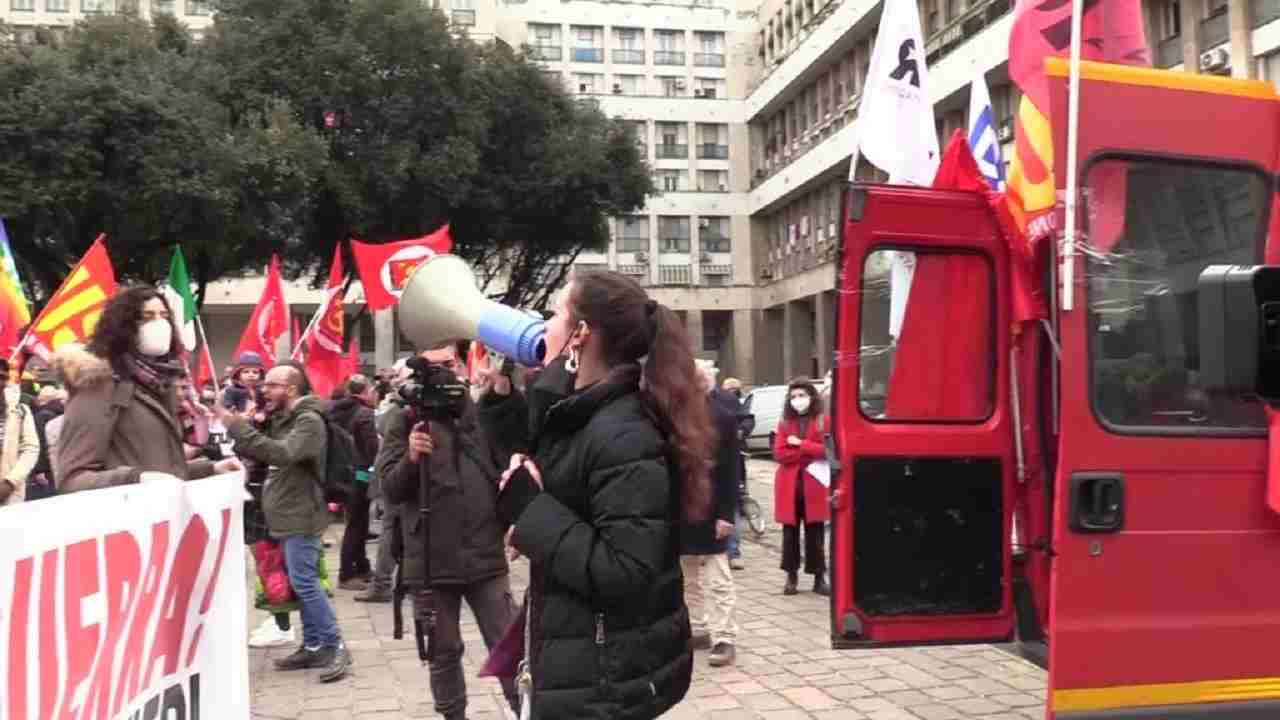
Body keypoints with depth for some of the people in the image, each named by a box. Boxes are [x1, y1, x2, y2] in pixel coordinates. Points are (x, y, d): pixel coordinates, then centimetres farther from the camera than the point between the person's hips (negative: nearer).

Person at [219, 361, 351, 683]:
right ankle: (313, 646, 20)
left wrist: (238, 427, -29)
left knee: (304, 583, -10)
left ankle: (335, 646, -2)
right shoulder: (279, 419, 16)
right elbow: (261, 455, 13)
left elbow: (281, 454, -30)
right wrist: (245, 426, -3)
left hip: (300, 518, -9)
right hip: (286, 517, 9)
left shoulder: (309, 420, -14)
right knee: (301, 584, 12)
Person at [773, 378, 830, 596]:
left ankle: (819, 577, 11)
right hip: (789, 486, 2)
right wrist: (809, 454, -11)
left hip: (814, 485, -2)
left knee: (815, 533, 3)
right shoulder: (785, 422, 7)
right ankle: (791, 576, 16)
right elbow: (779, 454, -4)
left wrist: (801, 444, -14)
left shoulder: (823, 421, 0)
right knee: (790, 533, 7)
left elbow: (828, 449, -13)